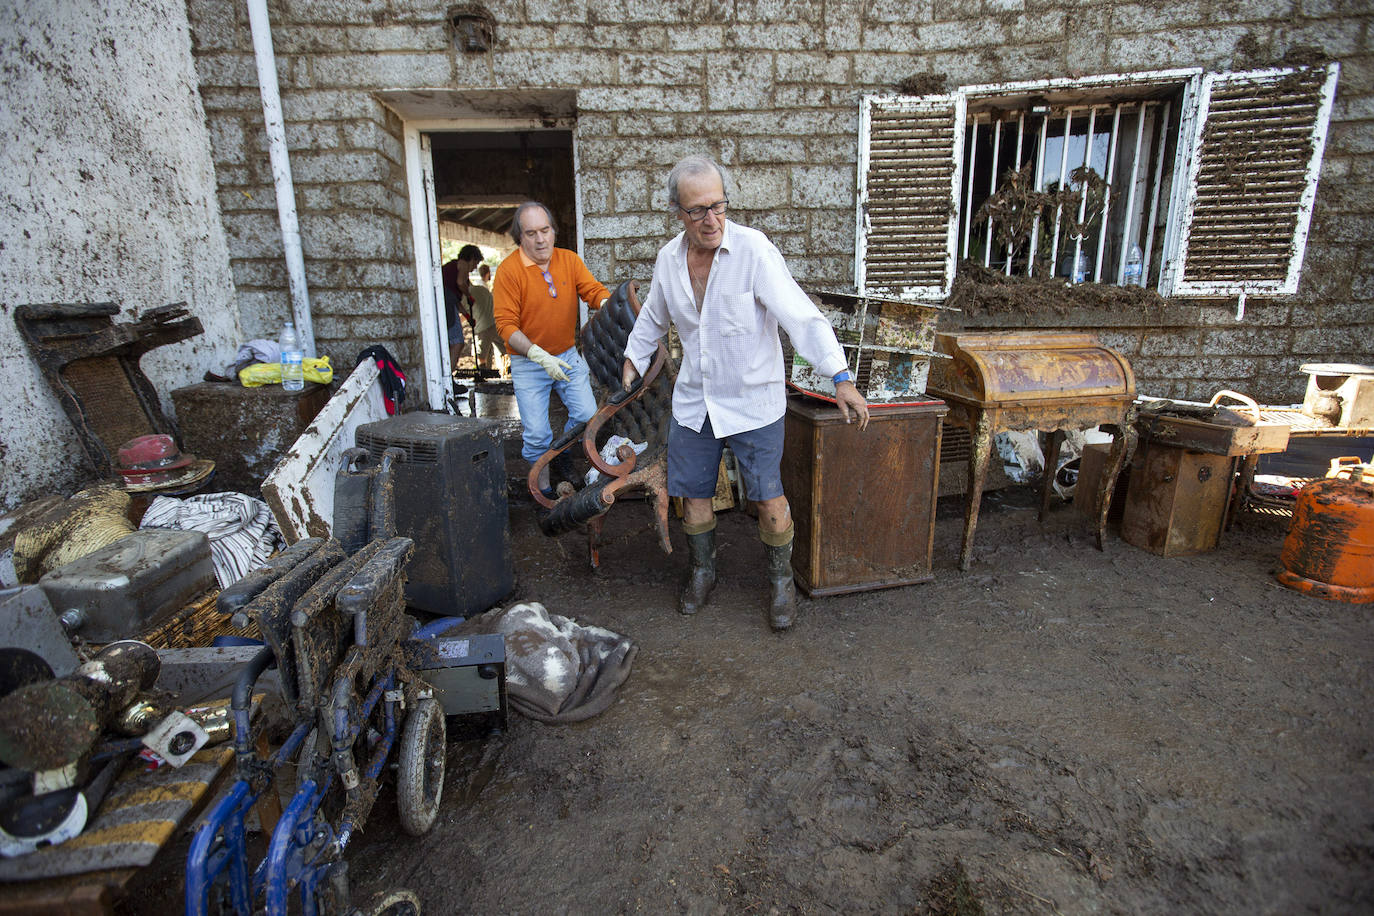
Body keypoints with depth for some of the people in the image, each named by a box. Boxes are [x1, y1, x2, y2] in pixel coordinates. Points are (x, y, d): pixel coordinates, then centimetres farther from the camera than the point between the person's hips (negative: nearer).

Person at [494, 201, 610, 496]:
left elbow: (594, 290, -7)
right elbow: (506, 324, -17)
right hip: (528, 363, -4)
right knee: (537, 433, -4)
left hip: (568, 355, 4)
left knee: (587, 415, -1)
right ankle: (543, 488, 19)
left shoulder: (569, 260, 0)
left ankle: (563, 451, 31)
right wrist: (538, 354, -29)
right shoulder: (509, 270, -13)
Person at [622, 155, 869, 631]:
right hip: (693, 400, 5)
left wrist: (841, 378, -30)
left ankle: (781, 579, 25)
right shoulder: (669, 258, 1)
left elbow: (802, 316, -22)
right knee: (692, 494, 11)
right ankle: (703, 570, 35)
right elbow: (653, 318, 21)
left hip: (753, 401, -4)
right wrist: (632, 361, 26)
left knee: (769, 501, 0)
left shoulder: (753, 249, -16)